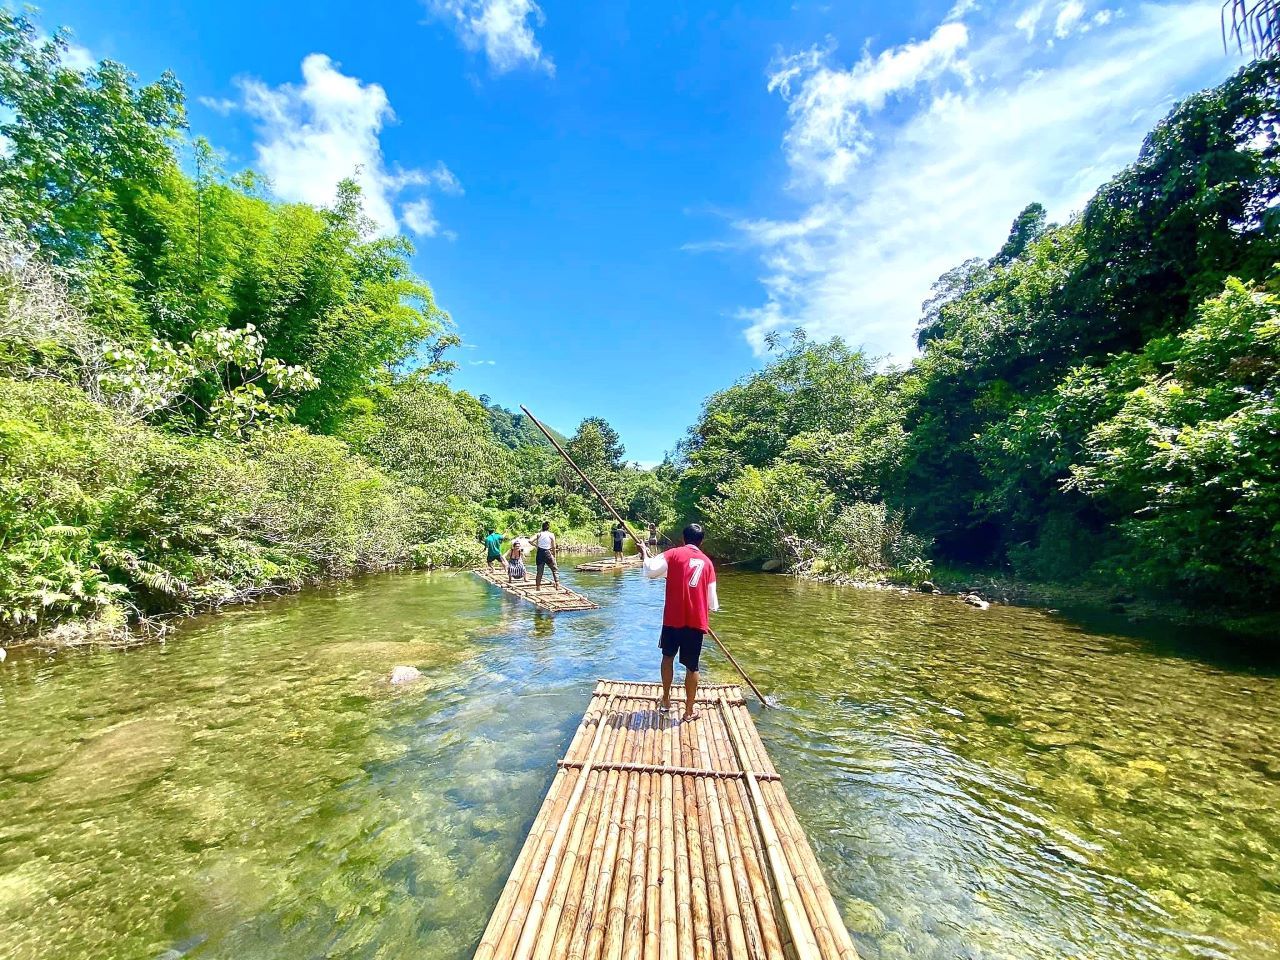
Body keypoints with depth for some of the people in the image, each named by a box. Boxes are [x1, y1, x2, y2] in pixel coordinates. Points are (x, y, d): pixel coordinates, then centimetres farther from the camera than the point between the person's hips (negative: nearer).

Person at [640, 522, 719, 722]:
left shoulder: (674, 554, -2)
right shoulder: (707, 562, 8)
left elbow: (650, 571, -14)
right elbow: (712, 598, 11)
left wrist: (645, 554, 4)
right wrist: (713, 608, 33)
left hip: (673, 618, -1)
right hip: (697, 621, 1)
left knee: (668, 656, 22)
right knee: (692, 666, 10)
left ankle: (666, 699, 32)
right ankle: (689, 711, 19)